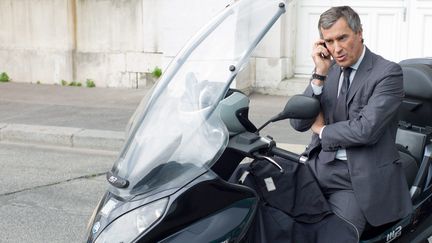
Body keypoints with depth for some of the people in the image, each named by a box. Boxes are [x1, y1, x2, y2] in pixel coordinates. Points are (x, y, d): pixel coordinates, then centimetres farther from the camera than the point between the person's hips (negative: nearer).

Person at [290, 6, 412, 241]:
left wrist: (323, 130, -2)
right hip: (318, 166, 5)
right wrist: (320, 74, -6)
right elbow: (299, 123, 3)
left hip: (357, 179, -4)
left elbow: (366, 130, -18)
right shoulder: (327, 70, 11)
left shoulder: (388, 72, -7)